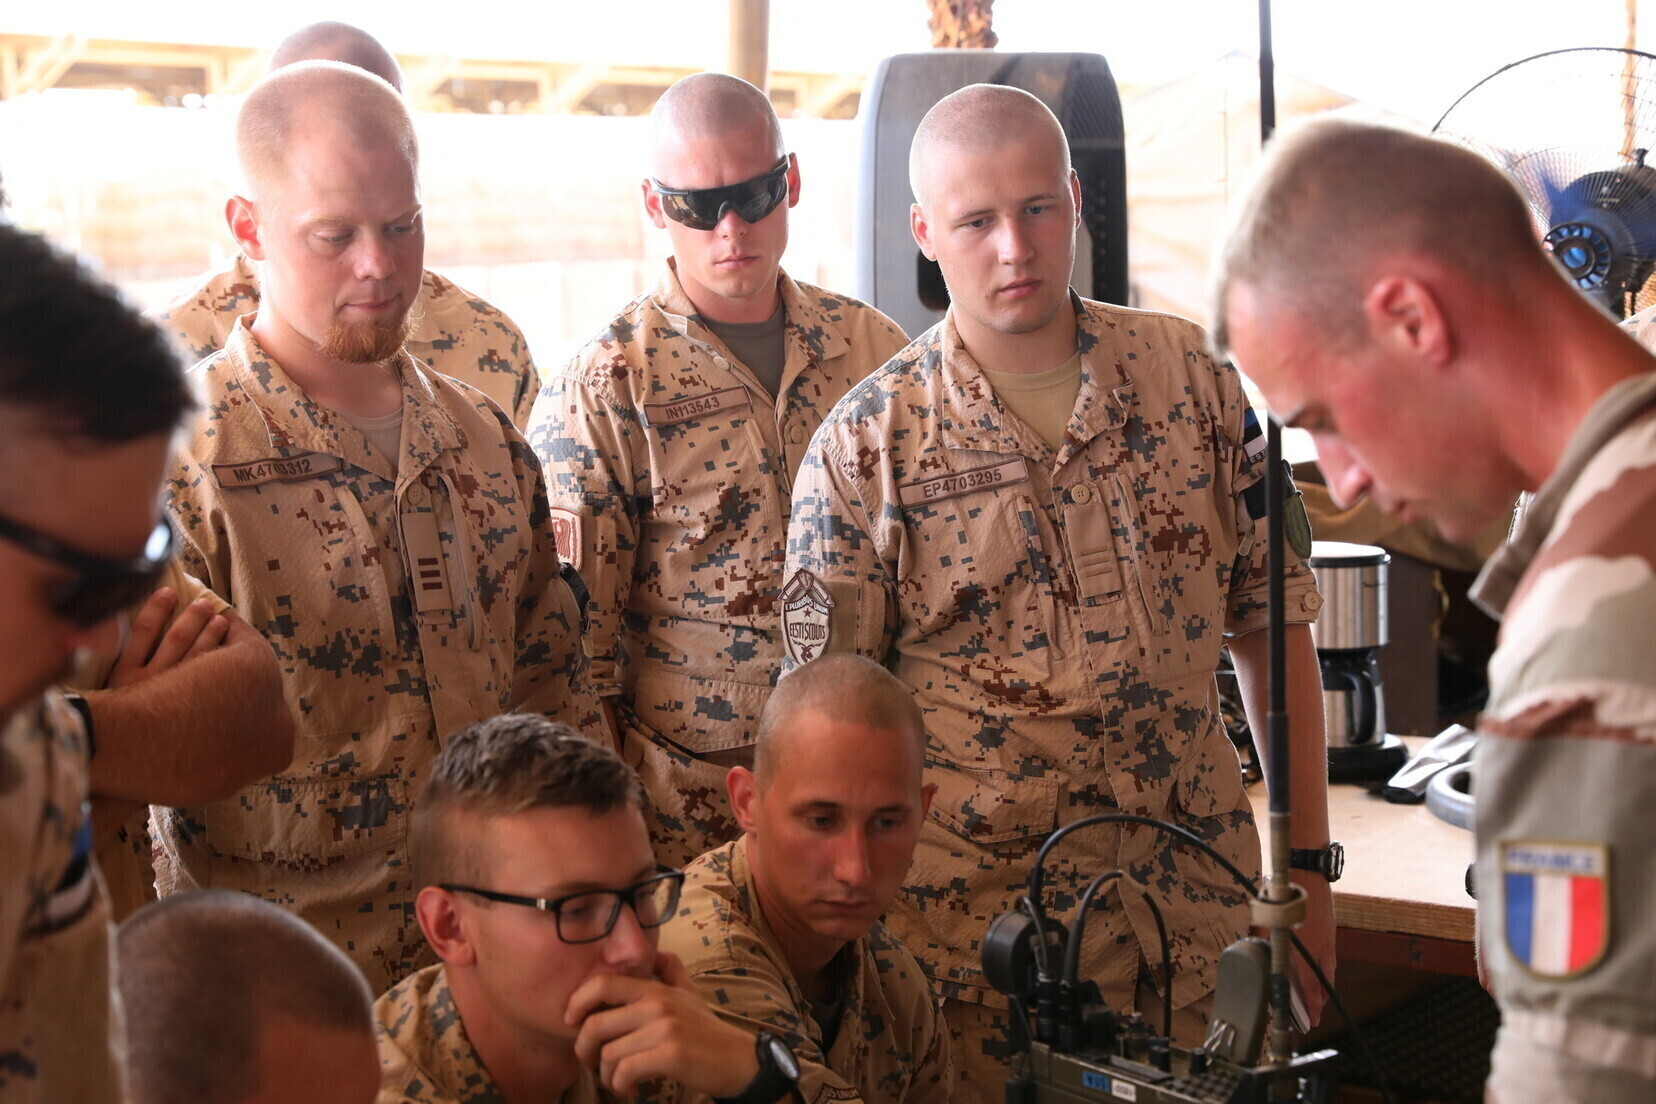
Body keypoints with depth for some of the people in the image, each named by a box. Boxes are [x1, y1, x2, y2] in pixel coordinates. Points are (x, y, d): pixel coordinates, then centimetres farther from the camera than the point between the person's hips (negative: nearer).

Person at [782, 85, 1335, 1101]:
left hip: (1199, 912, 3)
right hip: (978, 931, -2)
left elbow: (1273, 625, 6)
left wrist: (1308, 864, 4)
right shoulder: (863, 448, -6)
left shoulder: (1194, 379, 1)